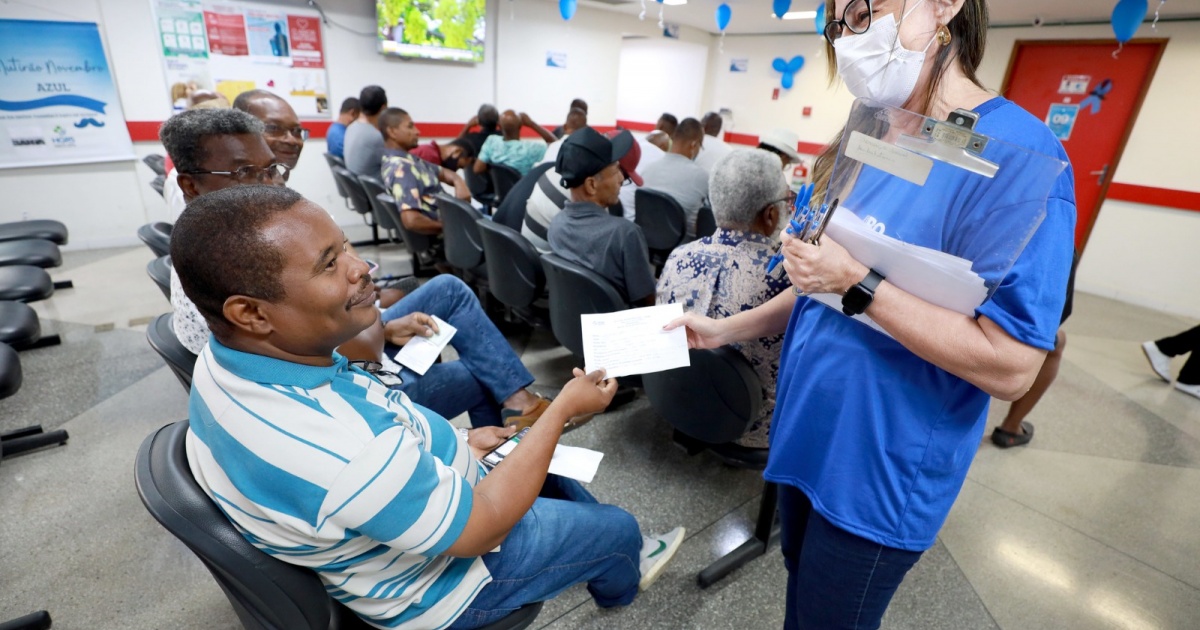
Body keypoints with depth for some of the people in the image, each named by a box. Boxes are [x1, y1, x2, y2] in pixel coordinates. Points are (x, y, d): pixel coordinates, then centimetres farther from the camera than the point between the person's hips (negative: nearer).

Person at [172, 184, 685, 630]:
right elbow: (480, 530, -29)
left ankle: (615, 561, 48)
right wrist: (564, 408, -20)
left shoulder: (226, 362, -14)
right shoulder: (347, 449, -44)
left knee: (552, 470, 25)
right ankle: (618, 584, 48)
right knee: (616, 527, 12)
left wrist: (454, 444, 2)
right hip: (435, 581, -7)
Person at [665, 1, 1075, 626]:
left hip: (880, 474, -6)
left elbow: (1011, 367, -23)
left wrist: (858, 282, -27)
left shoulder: (1018, 153, -20)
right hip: (809, 434, 7)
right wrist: (726, 329, 3)